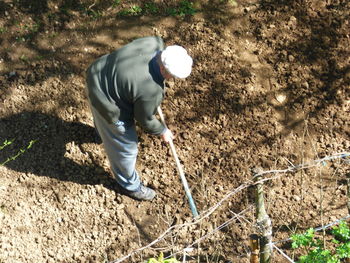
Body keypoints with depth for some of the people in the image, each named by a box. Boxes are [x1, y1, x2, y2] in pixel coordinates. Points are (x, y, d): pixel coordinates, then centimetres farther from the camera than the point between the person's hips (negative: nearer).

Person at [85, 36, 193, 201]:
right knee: (125, 148, 14)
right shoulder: (151, 91, -37)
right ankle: (130, 185, 40)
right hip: (108, 106, -8)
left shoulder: (155, 43, -19)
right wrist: (162, 131, 2)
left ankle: (103, 131, 76)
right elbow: (145, 119, -18)